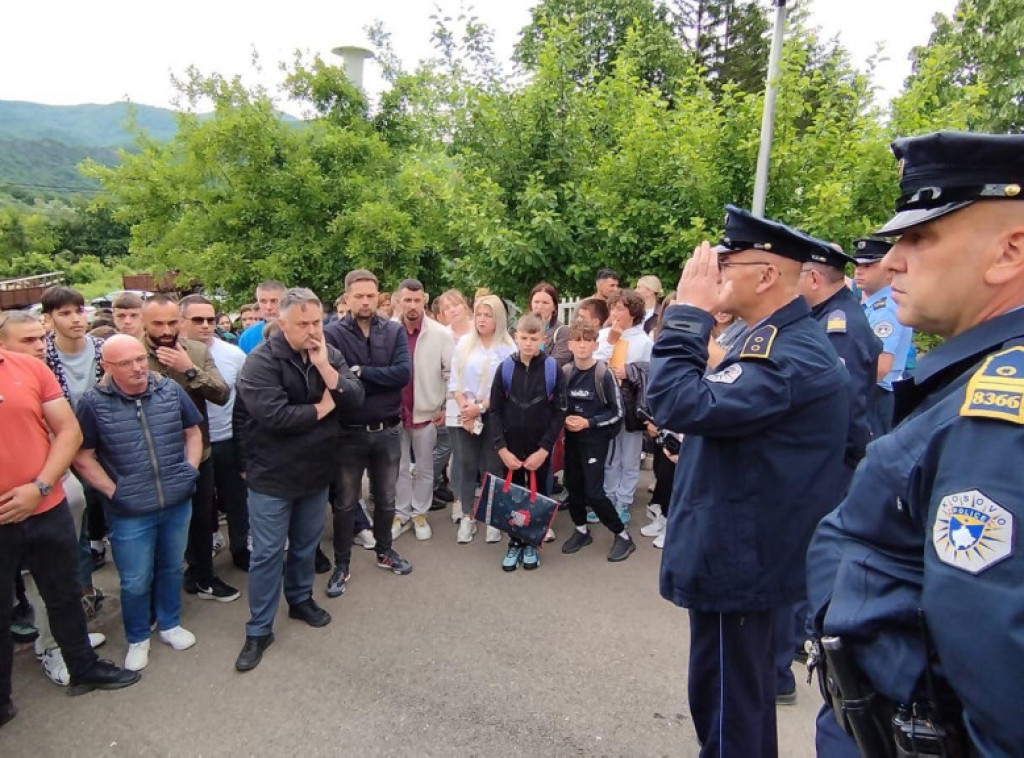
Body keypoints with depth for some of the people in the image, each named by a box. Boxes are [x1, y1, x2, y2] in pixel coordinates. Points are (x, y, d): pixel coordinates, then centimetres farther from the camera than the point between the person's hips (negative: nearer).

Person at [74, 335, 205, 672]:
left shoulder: (171, 390, -5)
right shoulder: (93, 402, -11)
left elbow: (193, 433, 7)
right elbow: (82, 457, -4)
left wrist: (190, 470, -2)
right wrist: (112, 491, -9)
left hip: (178, 503, 3)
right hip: (129, 512, -2)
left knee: (171, 568, 20)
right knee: (135, 582, 11)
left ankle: (170, 624, 42)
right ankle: (137, 639, 35)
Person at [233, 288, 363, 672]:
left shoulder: (330, 354, -1)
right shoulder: (261, 361, -18)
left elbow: (355, 398, -10)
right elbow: (274, 415, -29)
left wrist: (324, 367, -23)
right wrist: (322, 408, -15)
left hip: (317, 470, 5)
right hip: (272, 476, -5)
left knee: (306, 544, 20)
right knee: (267, 553, 5)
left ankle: (300, 598, 43)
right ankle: (259, 630, 21)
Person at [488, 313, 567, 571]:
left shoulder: (553, 369, -6)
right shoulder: (505, 368, -3)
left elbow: (559, 413, -6)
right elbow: (495, 411, -1)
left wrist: (544, 449, -12)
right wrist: (501, 448, -9)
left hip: (540, 448, -1)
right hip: (510, 447, 1)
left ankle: (531, 544, 28)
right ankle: (514, 542, 27)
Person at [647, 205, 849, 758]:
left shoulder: (791, 355, -25)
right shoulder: (779, 339, 9)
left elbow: (678, 404, -33)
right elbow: (717, 407, 13)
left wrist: (688, 312, -25)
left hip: (736, 557, -10)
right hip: (743, 548, 10)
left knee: (724, 698, 7)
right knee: (743, 691, 26)